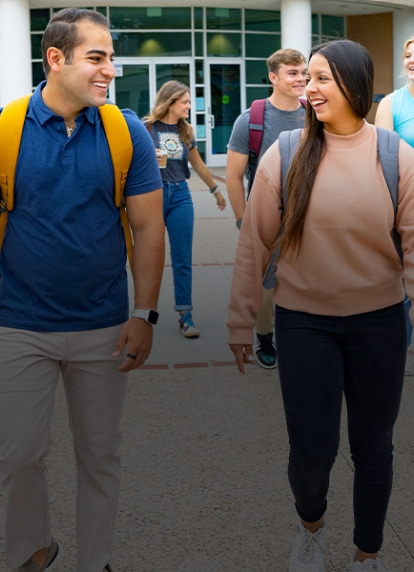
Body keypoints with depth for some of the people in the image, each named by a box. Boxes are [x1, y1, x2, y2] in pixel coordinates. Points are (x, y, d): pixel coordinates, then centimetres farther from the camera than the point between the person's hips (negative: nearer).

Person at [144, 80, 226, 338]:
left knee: (183, 258, 1)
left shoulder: (185, 131, 10)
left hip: (180, 195, 4)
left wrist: (216, 190, 26)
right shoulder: (147, 127, -6)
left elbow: (199, 164, 20)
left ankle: (185, 314, 6)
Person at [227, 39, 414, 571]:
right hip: (304, 322, -1)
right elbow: (254, 243, -2)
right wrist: (240, 322, 1)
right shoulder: (284, 156, -6)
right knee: (312, 450, -1)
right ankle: (311, 523, 35)